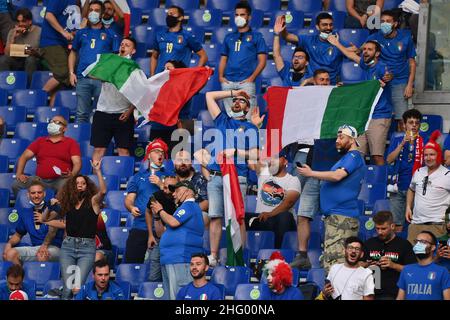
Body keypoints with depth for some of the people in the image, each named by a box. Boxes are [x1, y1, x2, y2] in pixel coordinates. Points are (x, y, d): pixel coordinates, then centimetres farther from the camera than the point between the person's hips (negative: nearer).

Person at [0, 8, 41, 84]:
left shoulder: (39, 31, -2)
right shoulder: (12, 32, 8)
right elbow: (7, 53, -1)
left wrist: (35, 53, -25)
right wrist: (13, 37, -10)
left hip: (33, 63, -2)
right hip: (16, 62, 2)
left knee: (30, 59, -36)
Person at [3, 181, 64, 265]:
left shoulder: (52, 208, 2)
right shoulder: (25, 213, 17)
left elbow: (52, 230, -11)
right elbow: (18, 235, 27)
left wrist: (44, 246, -27)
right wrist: (9, 244, 4)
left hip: (53, 247, -5)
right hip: (34, 248, 5)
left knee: (42, 255, -40)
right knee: (10, 253, -22)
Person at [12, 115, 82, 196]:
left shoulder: (71, 143, 13)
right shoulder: (40, 141, 23)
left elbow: (77, 163, 2)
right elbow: (24, 157, 17)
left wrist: (72, 175, -21)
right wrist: (19, 174, -1)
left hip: (61, 179, -3)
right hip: (40, 179, 3)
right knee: (16, 185, -21)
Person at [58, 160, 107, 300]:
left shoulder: (93, 201, 4)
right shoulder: (68, 203, 13)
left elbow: (103, 191, -16)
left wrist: (97, 171, -20)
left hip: (87, 247, -3)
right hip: (68, 245, 3)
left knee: (77, 288, -15)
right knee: (68, 288, -8)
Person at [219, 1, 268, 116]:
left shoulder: (256, 36, 10)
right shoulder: (229, 37, 20)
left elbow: (262, 61, 3)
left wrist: (252, 78, -9)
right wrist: (221, 76, 3)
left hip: (246, 82, -4)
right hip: (228, 82, 4)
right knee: (229, 114, 1)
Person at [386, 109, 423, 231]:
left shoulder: (423, 141, 4)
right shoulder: (397, 139, 9)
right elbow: (389, 160, -2)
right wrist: (403, 144, -12)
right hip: (398, 188, 1)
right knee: (396, 225, 1)